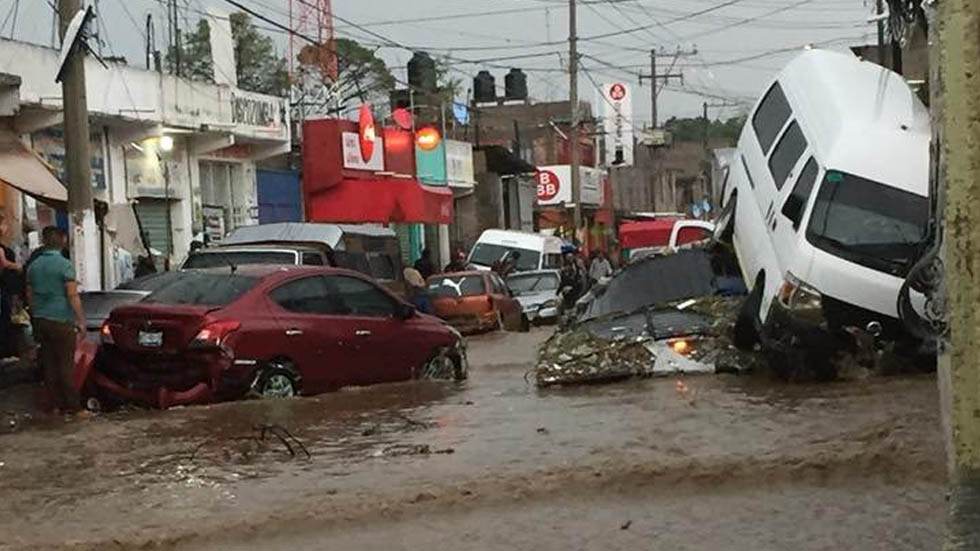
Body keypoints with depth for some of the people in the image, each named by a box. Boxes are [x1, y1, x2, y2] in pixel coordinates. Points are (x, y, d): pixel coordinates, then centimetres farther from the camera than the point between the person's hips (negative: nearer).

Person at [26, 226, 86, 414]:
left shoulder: (33, 266, 7)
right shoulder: (64, 265, -12)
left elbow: (30, 295, 14)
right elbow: (73, 296, -14)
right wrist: (81, 321, -9)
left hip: (41, 321, 6)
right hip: (61, 321, -6)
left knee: (49, 363, 9)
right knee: (66, 364, -1)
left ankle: (58, 403, 14)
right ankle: (71, 405, 2)